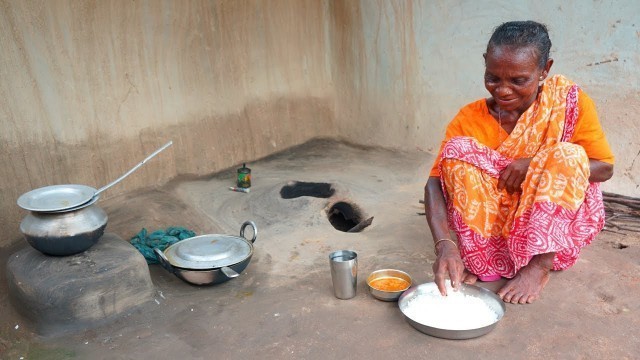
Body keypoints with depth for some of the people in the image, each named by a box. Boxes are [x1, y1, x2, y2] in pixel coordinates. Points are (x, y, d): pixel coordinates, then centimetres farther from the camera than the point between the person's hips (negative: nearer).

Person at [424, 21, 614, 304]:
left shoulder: (570, 102, -12)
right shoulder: (469, 118, -12)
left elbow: (604, 168, -8)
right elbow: (436, 181, -20)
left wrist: (535, 165, -24)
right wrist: (445, 244, -37)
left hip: (559, 222, 0)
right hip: (494, 220, 0)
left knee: (566, 155, -28)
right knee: (457, 150, -22)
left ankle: (541, 264, -20)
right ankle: (477, 260, -20)